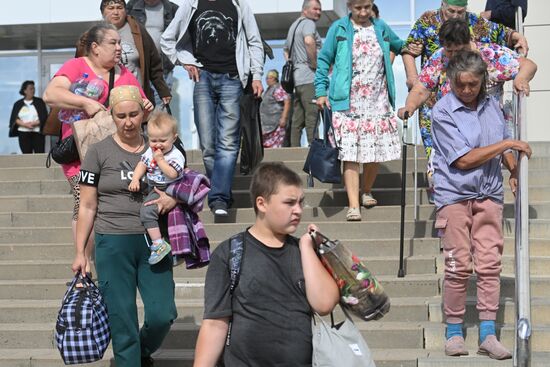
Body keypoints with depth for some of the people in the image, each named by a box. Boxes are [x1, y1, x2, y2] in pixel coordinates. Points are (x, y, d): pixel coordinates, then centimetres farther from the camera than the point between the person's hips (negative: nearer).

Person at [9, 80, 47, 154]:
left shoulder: (39, 102, 7)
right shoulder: (18, 104, 10)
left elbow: (44, 117, -1)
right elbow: (14, 119, 2)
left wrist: (33, 123, -14)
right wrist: (25, 124, -14)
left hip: (37, 133, -1)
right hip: (23, 133, 1)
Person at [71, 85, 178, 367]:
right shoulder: (99, 152, 0)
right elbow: (87, 207, 1)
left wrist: (172, 200, -6)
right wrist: (80, 252, -2)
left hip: (153, 241, 3)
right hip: (113, 242, -3)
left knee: (164, 314, -2)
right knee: (123, 320, -1)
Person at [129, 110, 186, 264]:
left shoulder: (175, 155, -17)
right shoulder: (150, 151, 6)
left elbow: (172, 174, -28)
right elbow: (142, 164, 10)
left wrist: (160, 160, -26)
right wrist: (135, 179, -6)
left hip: (167, 190, -9)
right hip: (153, 189, 9)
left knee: (147, 211, -23)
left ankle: (159, 244, -22)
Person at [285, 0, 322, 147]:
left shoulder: (294, 25, 24)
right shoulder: (308, 23, -6)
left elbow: (286, 51, 35)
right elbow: (309, 41, -28)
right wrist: (315, 63, -18)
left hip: (296, 78, 9)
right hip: (309, 78, -9)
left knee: (297, 120, 8)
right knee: (312, 118, -13)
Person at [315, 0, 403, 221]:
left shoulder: (381, 28, 12)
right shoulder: (338, 29, 3)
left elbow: (399, 46, 29)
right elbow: (324, 60, 5)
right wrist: (321, 91, -4)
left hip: (378, 103, 3)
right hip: (349, 104, -3)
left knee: (376, 152, 5)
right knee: (350, 154, -9)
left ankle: (366, 192, 29)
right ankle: (353, 205, -10)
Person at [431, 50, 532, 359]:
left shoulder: (492, 105, 7)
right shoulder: (443, 111, -10)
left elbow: (503, 149, 21)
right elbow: (463, 160, -15)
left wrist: (514, 170, 2)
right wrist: (507, 144, -13)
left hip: (489, 194, 4)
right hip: (455, 195, -4)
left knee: (489, 265, 1)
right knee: (458, 266, -1)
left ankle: (488, 335, 5)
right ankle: (455, 331, 12)